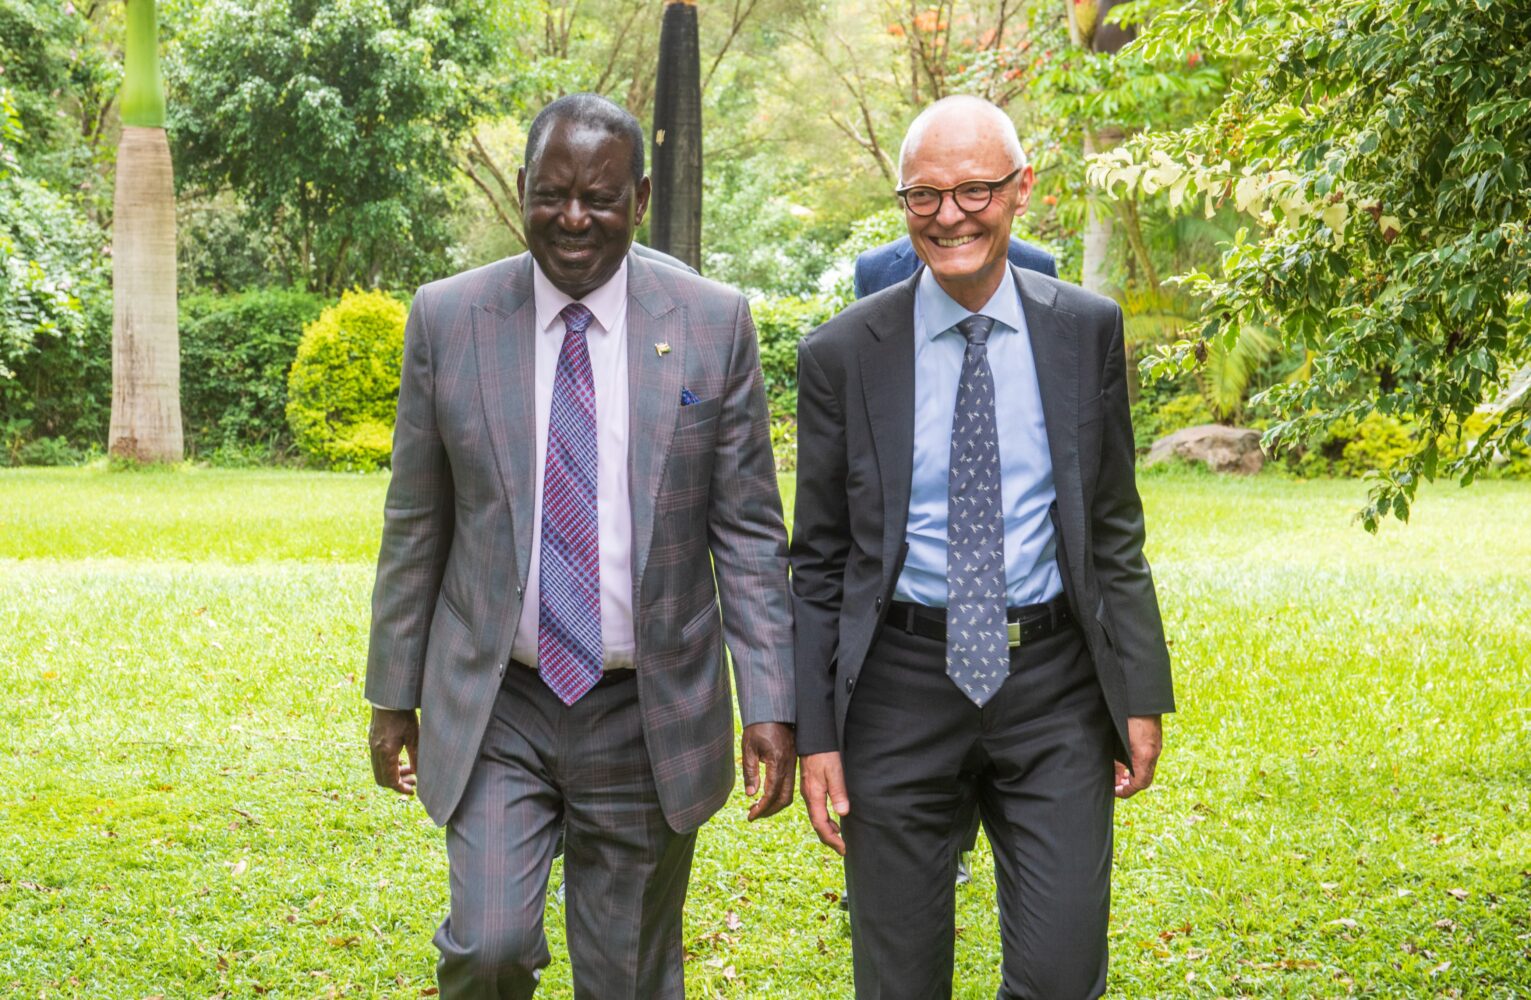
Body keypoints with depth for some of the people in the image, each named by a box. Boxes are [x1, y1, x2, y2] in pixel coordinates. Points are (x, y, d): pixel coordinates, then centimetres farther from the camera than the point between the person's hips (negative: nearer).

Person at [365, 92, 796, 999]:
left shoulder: (713, 324, -3)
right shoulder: (448, 319, -1)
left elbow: (749, 533, -1)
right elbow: (415, 525, 5)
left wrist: (770, 703, -7)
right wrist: (393, 694, 7)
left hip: (648, 714, 0)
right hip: (494, 709, 0)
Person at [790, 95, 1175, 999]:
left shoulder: (1088, 331, 3)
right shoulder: (843, 355, -1)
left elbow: (1115, 528, 8)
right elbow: (819, 561, 3)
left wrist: (1142, 692, 3)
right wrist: (815, 734, -1)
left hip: (1053, 687, 1)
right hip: (899, 687, 0)